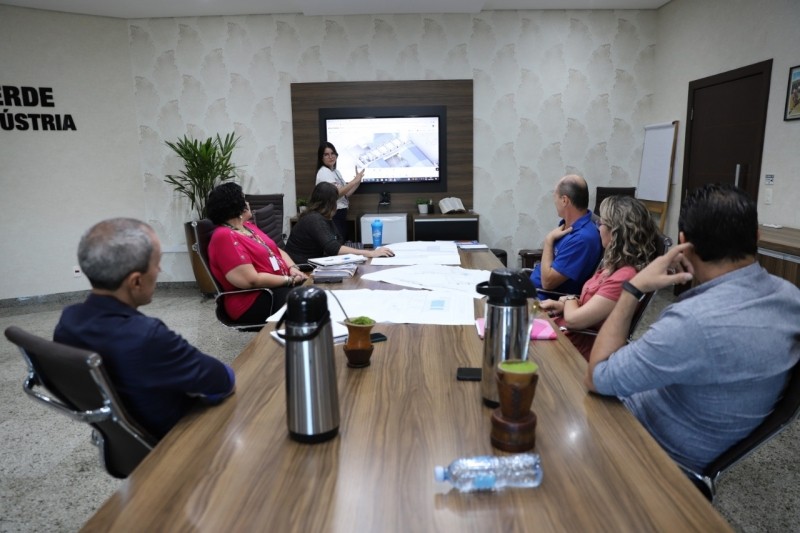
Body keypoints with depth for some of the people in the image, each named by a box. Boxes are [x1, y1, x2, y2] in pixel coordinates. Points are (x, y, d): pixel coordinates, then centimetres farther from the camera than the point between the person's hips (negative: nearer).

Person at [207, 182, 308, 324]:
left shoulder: (248, 226, 15)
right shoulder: (225, 237, -15)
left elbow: (277, 251, 18)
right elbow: (252, 280, -21)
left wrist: (293, 268, -3)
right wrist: (289, 280, -15)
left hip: (280, 285, 9)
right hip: (254, 302, -9)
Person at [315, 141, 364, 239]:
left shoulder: (336, 172, 17)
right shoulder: (324, 172, -12)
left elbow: (345, 194, 14)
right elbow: (336, 193, -24)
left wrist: (358, 181, 5)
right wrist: (354, 181, -21)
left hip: (341, 214, 9)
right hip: (333, 215, -9)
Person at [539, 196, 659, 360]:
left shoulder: (624, 278, -27)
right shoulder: (616, 265, 5)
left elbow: (574, 319, -24)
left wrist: (569, 299, -3)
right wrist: (562, 306, 1)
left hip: (577, 347, -9)